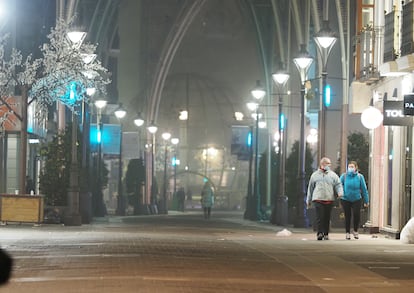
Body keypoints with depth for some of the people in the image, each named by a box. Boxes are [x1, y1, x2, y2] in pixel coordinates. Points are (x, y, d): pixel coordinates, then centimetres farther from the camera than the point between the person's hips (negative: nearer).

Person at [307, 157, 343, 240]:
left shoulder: (333, 175, 13)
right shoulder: (315, 175, 13)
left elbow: (338, 185, 6)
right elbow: (310, 188, 18)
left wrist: (340, 193, -16)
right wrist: (309, 201, 18)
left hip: (329, 199, 1)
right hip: (318, 199, -1)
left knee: (327, 218, 3)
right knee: (320, 217, -13)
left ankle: (326, 234, 11)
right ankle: (320, 233, -16)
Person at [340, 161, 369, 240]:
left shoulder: (360, 177, 0)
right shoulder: (344, 176, -2)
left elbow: (364, 189, 4)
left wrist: (366, 201, 6)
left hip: (356, 199, 0)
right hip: (346, 200, 0)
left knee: (357, 215, -13)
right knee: (347, 216, 5)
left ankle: (355, 231, 10)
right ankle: (347, 232, 21)